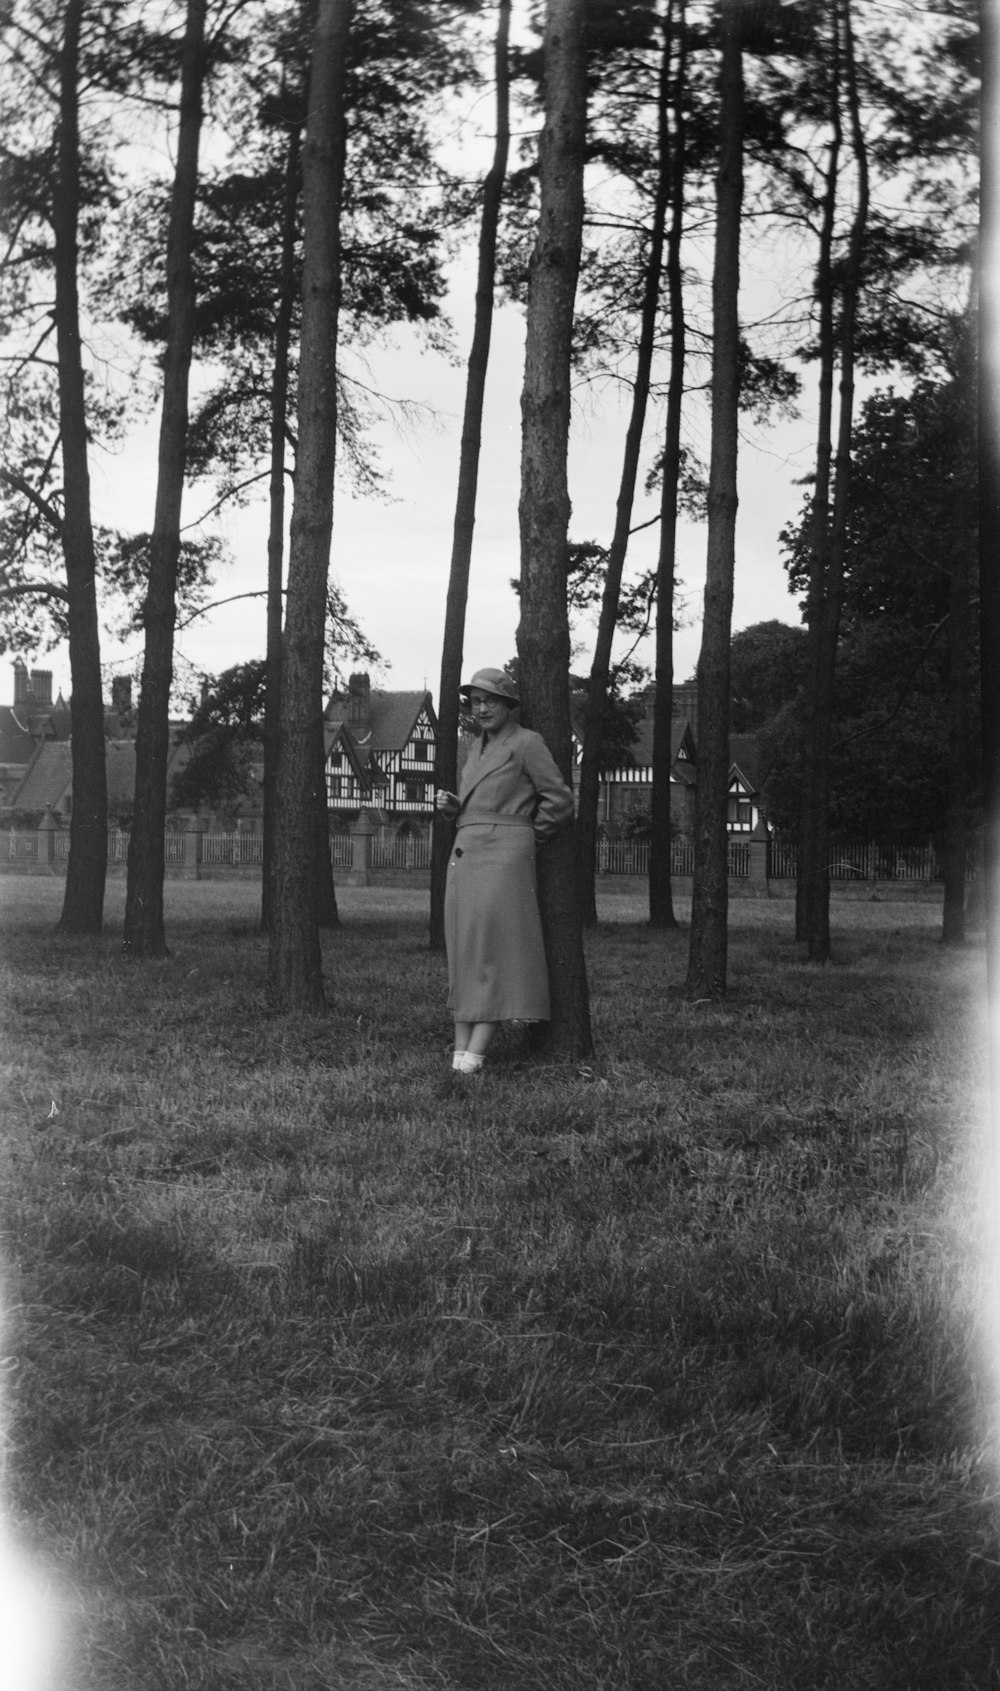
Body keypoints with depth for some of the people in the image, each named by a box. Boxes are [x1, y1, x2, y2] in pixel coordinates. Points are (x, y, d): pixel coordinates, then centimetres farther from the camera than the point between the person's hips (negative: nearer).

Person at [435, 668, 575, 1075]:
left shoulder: (527, 743, -3)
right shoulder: (479, 747, 20)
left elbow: (559, 801, -5)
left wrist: (527, 836, 4)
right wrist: (451, 805, 7)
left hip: (504, 854, -8)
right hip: (465, 854, 8)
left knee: (491, 947, -13)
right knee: (462, 950, 2)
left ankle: (476, 1051, -16)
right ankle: (460, 1049, 1)